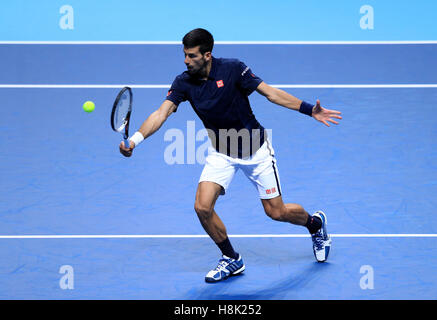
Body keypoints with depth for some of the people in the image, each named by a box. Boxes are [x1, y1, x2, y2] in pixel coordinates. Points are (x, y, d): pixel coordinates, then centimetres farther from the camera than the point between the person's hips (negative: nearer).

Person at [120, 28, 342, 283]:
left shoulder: (233, 69, -19)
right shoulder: (184, 83, -10)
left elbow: (270, 92, -15)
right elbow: (161, 113, -20)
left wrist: (309, 109, -22)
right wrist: (136, 139, -36)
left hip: (255, 149, -3)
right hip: (221, 153, 3)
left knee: (276, 212, 1)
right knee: (203, 207, -15)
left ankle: (315, 223, 36)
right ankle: (232, 260, 9)